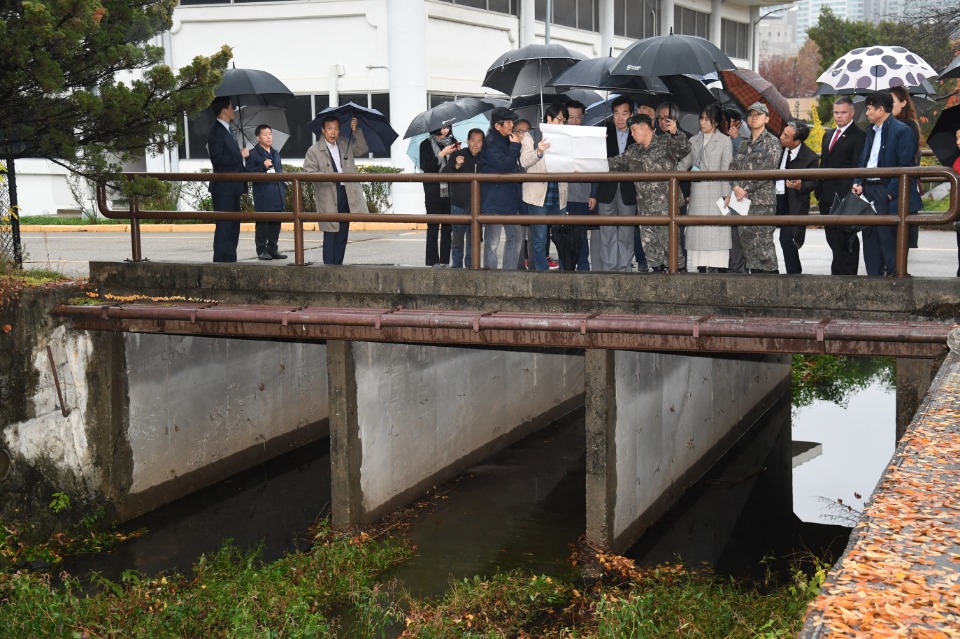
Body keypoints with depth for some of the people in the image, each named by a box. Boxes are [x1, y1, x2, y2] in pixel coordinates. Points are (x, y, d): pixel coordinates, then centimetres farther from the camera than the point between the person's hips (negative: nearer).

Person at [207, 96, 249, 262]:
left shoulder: (225, 130, 17)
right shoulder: (217, 131, -14)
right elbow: (217, 158, -23)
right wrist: (240, 155, -17)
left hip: (232, 188, 10)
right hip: (223, 188, -10)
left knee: (233, 226, 14)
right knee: (224, 227, -8)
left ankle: (230, 261, 20)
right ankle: (221, 262, -5)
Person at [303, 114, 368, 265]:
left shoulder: (345, 145, 13)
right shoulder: (314, 151, -3)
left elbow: (362, 149, 13)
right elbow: (308, 173, -9)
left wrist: (355, 131, 3)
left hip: (347, 195, 5)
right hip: (329, 198, -5)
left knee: (343, 233, 10)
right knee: (330, 233, -4)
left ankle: (338, 264, 18)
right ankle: (329, 265, 2)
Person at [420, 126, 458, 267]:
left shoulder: (452, 141, 11)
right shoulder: (426, 144, 1)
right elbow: (425, 167, -10)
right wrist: (442, 154, -14)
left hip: (450, 191, 3)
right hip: (434, 192, -3)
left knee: (447, 228, 3)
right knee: (433, 227, -1)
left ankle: (445, 261, 7)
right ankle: (433, 261, 1)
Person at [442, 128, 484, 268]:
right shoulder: (457, 155, -4)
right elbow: (443, 174, -10)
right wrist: (456, 166, -27)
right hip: (459, 204, -2)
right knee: (457, 238, 0)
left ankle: (470, 266, 15)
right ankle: (456, 266, 8)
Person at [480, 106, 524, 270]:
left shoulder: (506, 141, 14)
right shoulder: (490, 144, -15)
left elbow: (515, 165, 24)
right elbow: (505, 166, -24)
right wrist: (515, 146, -16)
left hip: (509, 198, 10)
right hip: (494, 200, -10)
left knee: (516, 236, 14)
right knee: (492, 241, -4)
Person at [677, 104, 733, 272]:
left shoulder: (725, 141, 1)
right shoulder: (694, 141, 14)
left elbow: (726, 170, -3)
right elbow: (684, 164, 16)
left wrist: (726, 195, -8)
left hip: (716, 194, -5)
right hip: (697, 194, 5)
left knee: (717, 233, -6)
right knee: (697, 234, 4)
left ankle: (720, 269, -4)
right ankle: (701, 269, 8)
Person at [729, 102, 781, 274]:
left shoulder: (772, 142, 1)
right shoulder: (744, 144, 20)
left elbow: (767, 169, -10)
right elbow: (733, 167, 12)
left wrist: (746, 188, -11)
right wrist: (736, 187, -7)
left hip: (762, 201, -6)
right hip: (742, 201, 6)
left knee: (762, 243, -11)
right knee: (742, 241, 4)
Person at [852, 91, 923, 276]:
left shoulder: (901, 131, -10)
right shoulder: (872, 131, 16)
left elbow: (904, 166, -14)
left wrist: (890, 193, -18)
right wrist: (858, 183, 3)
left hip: (886, 193, -8)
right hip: (868, 190, 8)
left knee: (888, 240, -5)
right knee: (870, 239, 12)